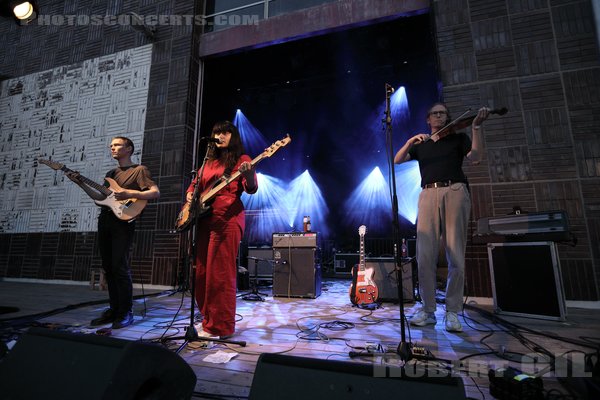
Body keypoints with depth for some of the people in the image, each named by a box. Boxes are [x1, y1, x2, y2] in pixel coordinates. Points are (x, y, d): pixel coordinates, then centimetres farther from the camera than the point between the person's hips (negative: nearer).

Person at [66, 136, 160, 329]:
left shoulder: (139, 169, 0)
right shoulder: (111, 173, 22)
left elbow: (155, 192, -11)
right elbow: (100, 197, 20)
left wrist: (129, 194, -21)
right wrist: (81, 183, 10)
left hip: (123, 221, -8)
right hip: (105, 220, 8)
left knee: (119, 267, -10)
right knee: (108, 267, 9)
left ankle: (126, 312, 0)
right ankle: (114, 309, 19)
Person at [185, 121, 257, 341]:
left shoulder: (241, 159, 2)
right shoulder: (209, 161, 21)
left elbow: (252, 189, -11)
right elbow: (195, 183, 29)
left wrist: (249, 173, -32)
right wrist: (190, 195, 7)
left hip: (227, 219, -7)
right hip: (204, 218, 8)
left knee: (219, 273, -6)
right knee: (201, 272, 11)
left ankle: (220, 326, 6)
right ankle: (208, 320, 27)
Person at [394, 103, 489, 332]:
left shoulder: (458, 137, 18)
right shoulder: (421, 144, 23)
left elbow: (475, 157, 1)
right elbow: (397, 160, 10)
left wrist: (476, 127, -7)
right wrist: (410, 141, -5)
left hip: (455, 192, -1)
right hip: (428, 195, 1)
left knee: (456, 256, -5)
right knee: (425, 255, -8)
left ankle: (452, 312, 6)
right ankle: (428, 310, 2)